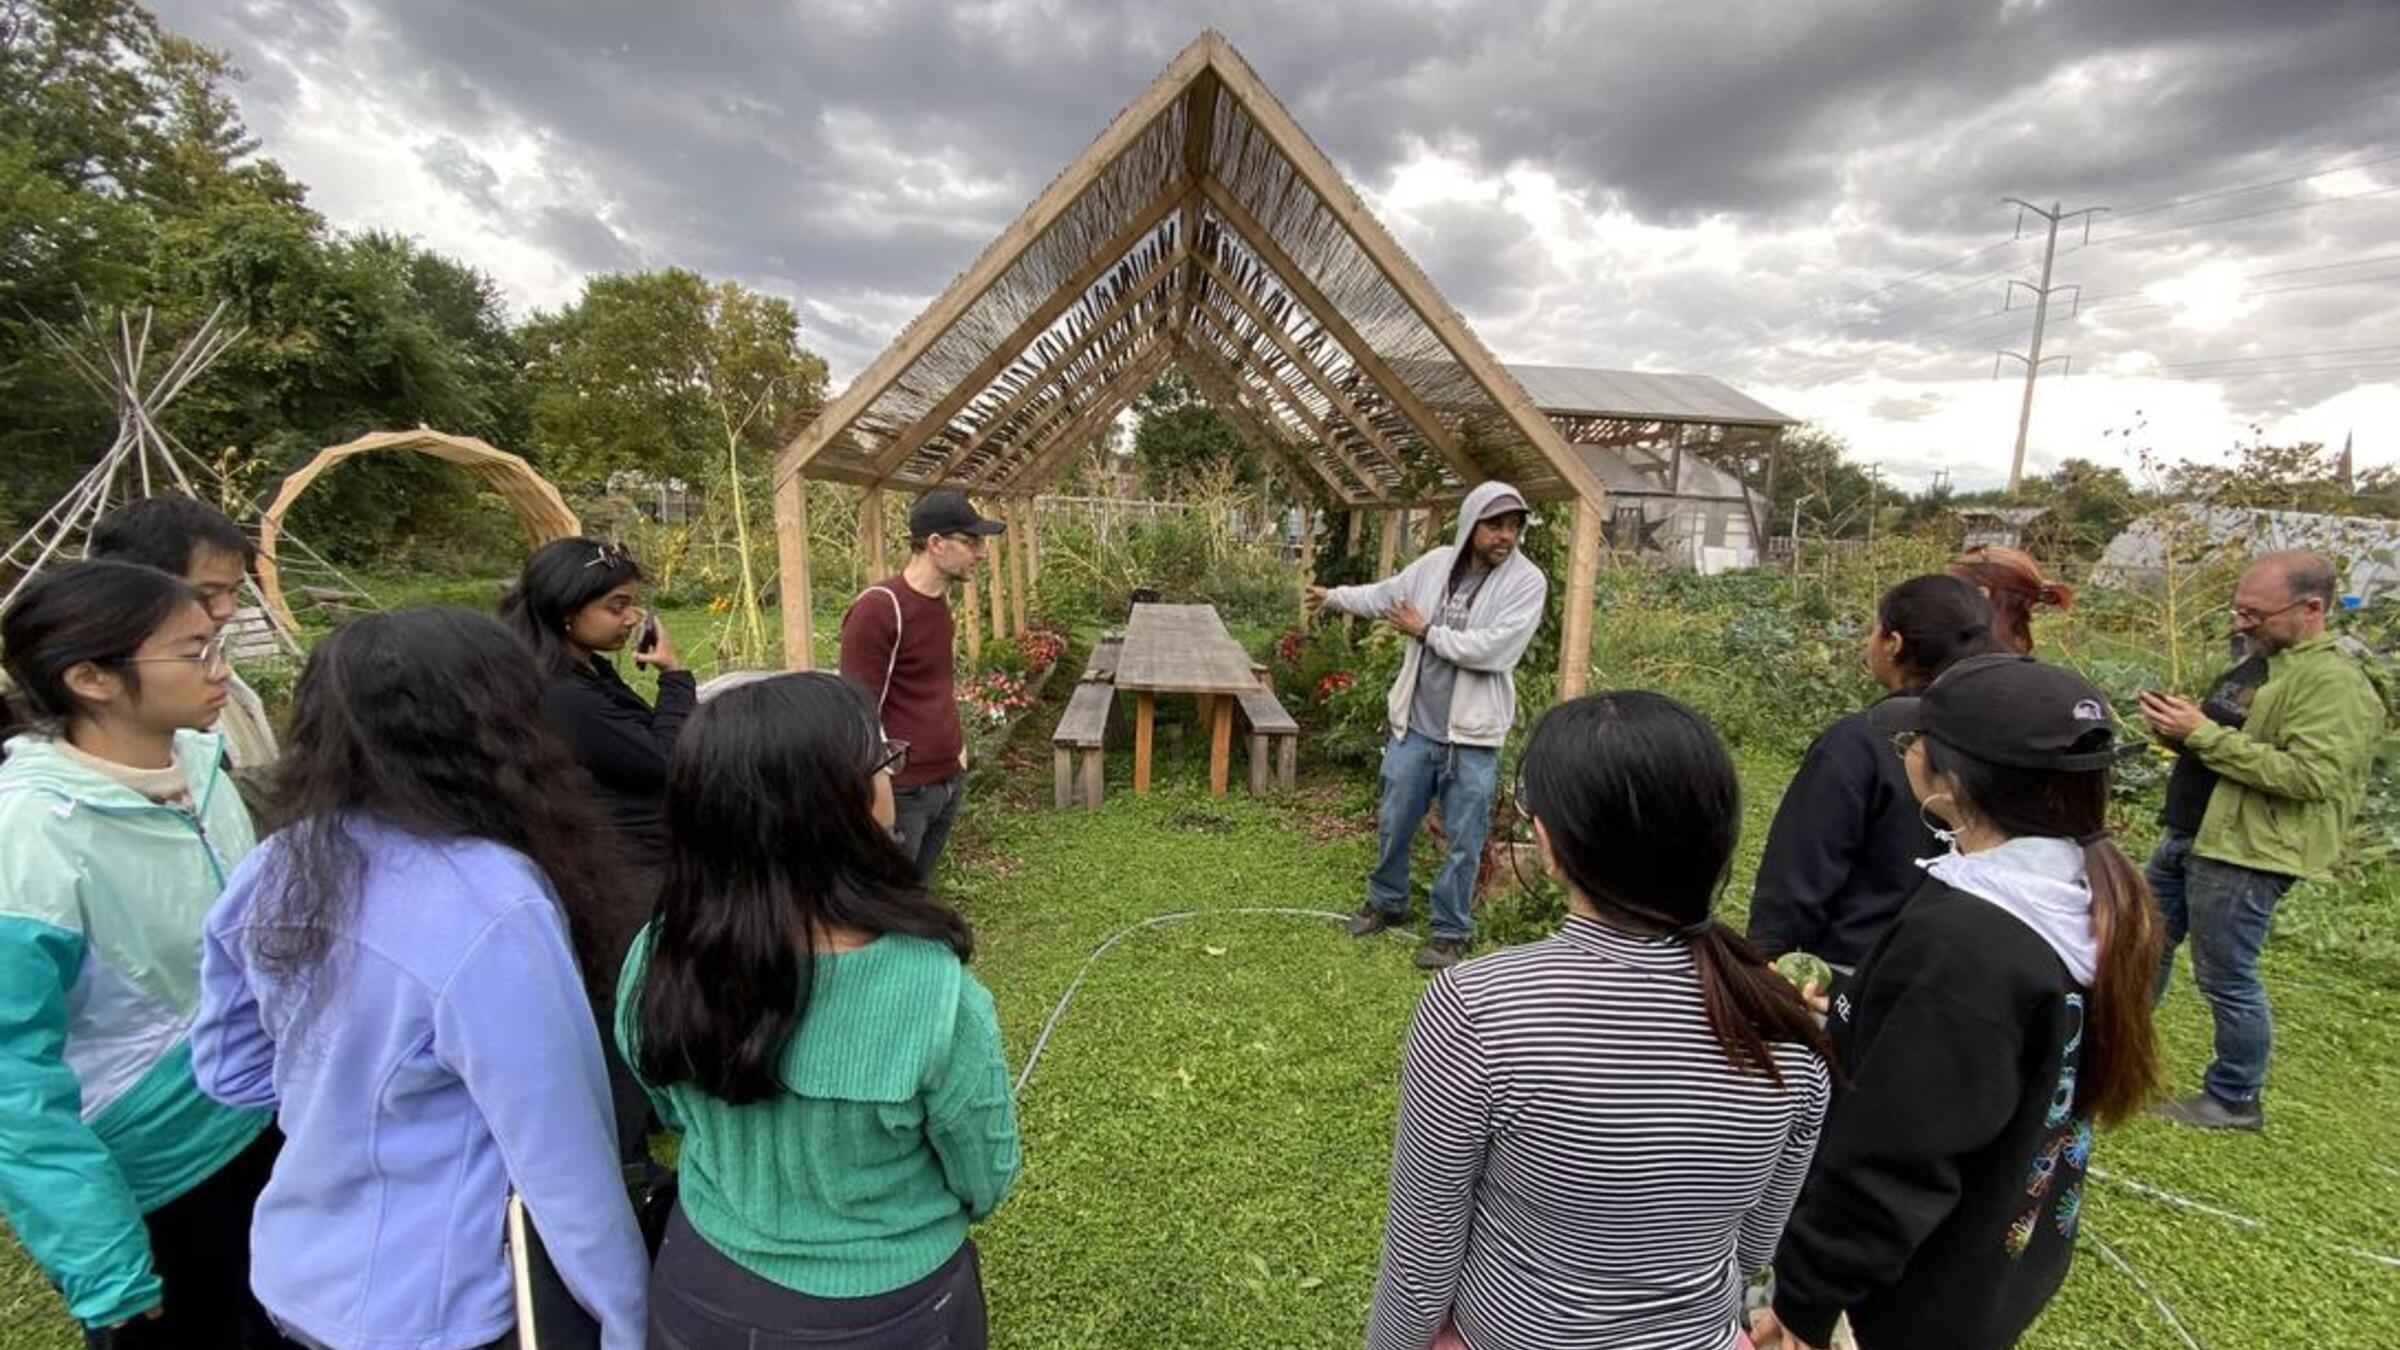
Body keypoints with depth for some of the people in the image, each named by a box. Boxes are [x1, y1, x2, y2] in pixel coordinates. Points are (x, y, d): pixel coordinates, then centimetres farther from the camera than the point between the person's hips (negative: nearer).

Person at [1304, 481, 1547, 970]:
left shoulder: (1527, 582, -11)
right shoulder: (1436, 563, 1)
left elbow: (1494, 648, -24)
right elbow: (1384, 595, 19)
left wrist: (1427, 631, -14)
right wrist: (1334, 597, 33)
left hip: (1472, 738, -4)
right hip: (1414, 728, 4)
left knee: (1462, 842, 8)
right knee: (1393, 824, 17)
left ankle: (1451, 931, 28)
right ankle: (1386, 902, 41)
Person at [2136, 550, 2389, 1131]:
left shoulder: (2336, 681, -16)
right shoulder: (2263, 660, 13)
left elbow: (2310, 776, -25)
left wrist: (2202, 733, -26)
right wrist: (2177, 727, 0)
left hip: (2242, 854, -9)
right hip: (2188, 836, 9)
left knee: (2227, 980, 4)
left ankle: (2236, 1100, 22)